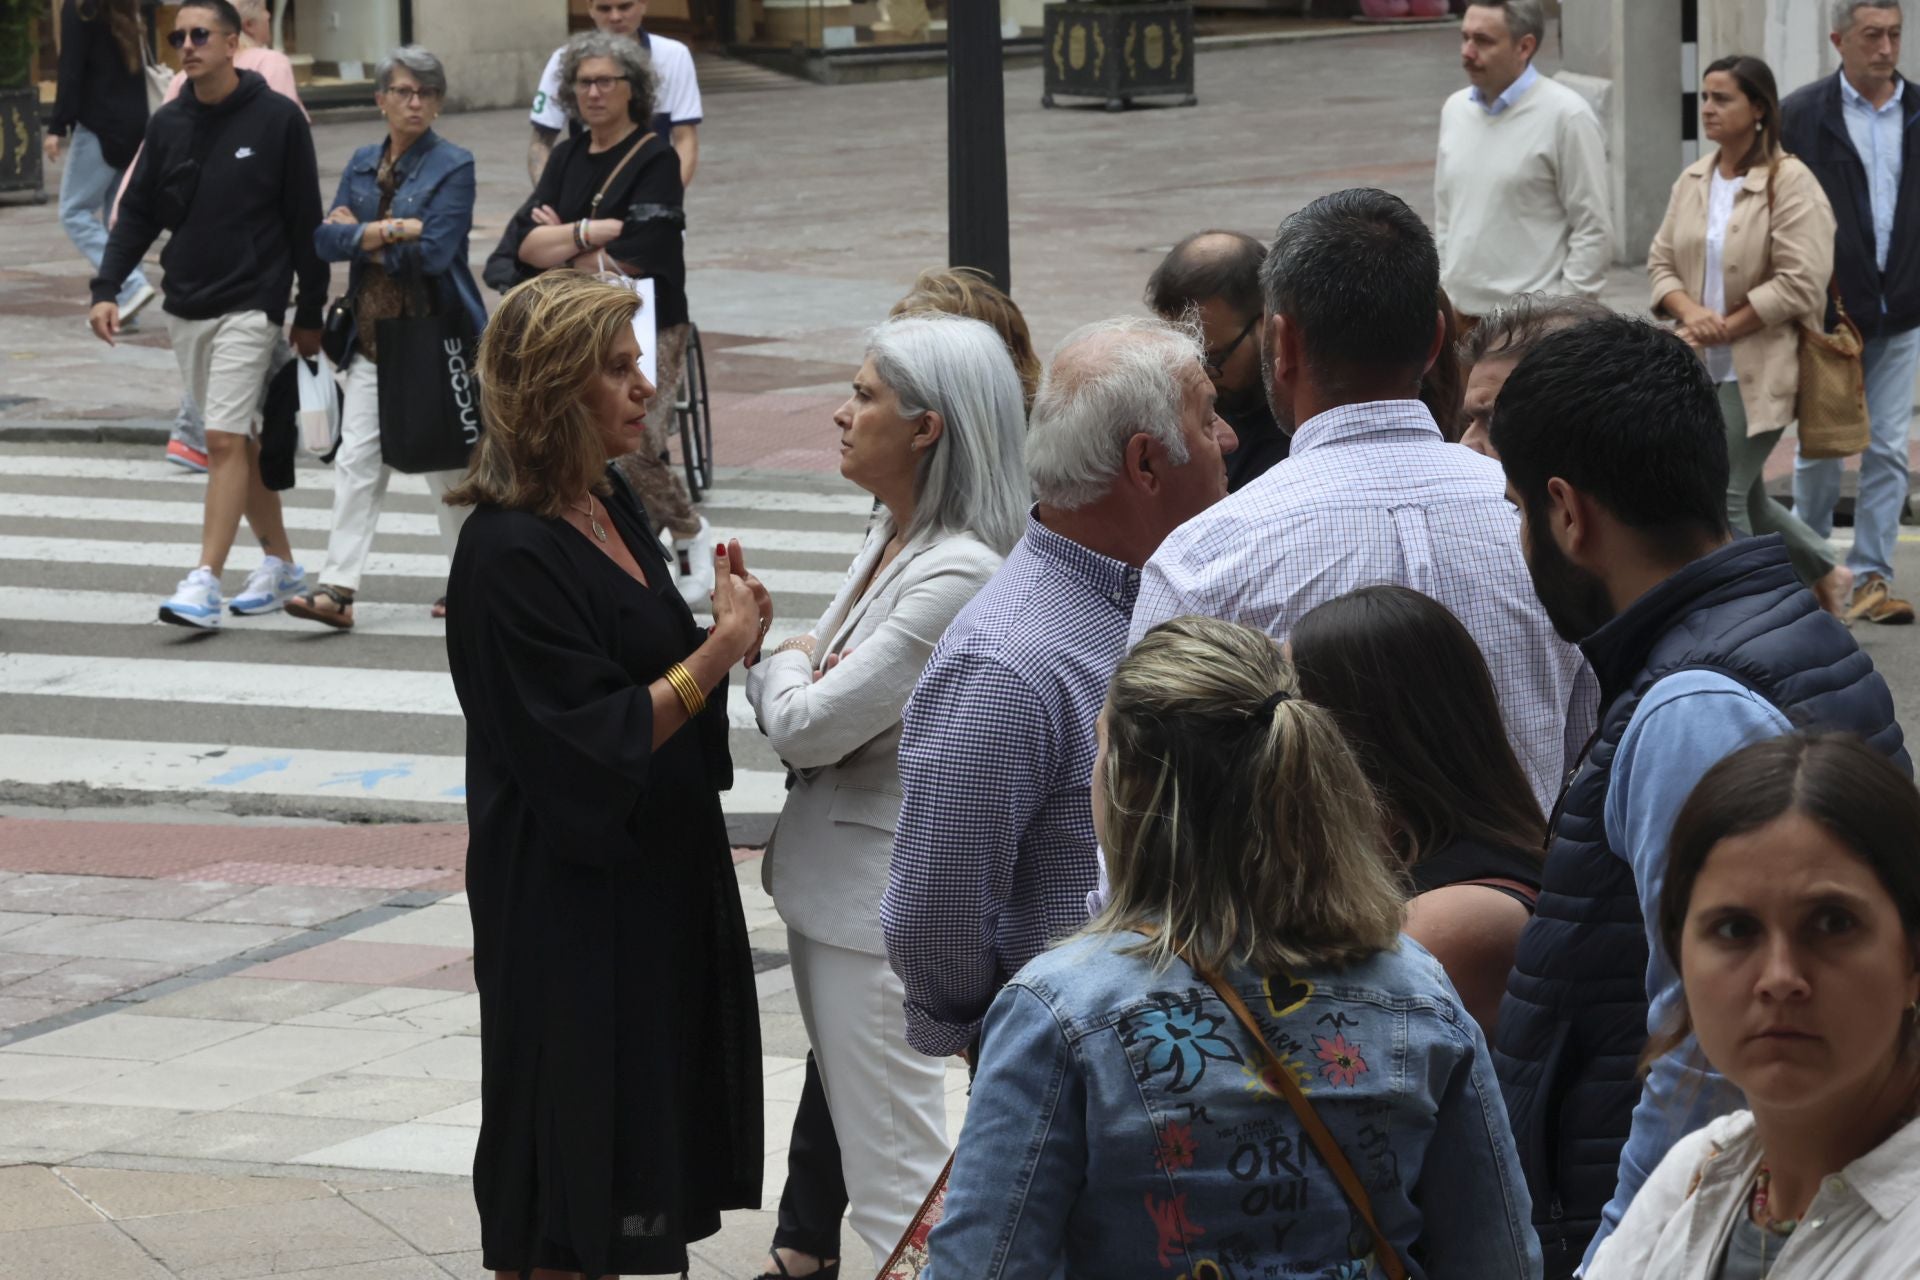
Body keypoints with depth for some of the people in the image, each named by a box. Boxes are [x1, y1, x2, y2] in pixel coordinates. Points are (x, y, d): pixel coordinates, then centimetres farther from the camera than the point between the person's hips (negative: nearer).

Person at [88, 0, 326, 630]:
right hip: (186, 306, 5)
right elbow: (138, 214, 9)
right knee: (238, 439, 12)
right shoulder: (168, 125, 6)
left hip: (250, 306, -5)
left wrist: (310, 313, 0)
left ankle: (204, 585, -18)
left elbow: (305, 222, -2)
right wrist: (107, 289, -5)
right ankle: (280, 566, 24)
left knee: (226, 440, -14)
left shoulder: (278, 120, -6)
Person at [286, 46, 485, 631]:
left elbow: (435, 252, -18)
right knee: (357, 461, -3)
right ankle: (339, 587, -7)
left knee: (448, 463, 5)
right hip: (373, 336, 5)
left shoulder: (453, 166, -7)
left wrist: (361, 237, -8)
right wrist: (393, 230, -14)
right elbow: (327, 238, -1)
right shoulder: (364, 164, 11)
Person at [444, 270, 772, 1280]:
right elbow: (591, 742, -22)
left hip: (657, 880, 9)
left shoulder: (611, 513, 8)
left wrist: (728, 634, -2)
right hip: (570, 904, -9)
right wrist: (719, 649, -17)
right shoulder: (509, 552, -20)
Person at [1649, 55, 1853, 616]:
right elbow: (1661, 260, 10)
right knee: (1746, 497, 14)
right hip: (1704, 370, 7)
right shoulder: (1694, 180, 10)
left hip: (1759, 372, -7)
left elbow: (1800, 285, -18)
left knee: (1723, 496, -8)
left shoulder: (1790, 183, -12)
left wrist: (1723, 328, -17)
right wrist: (1690, 311, -11)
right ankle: (1827, 574, 34)